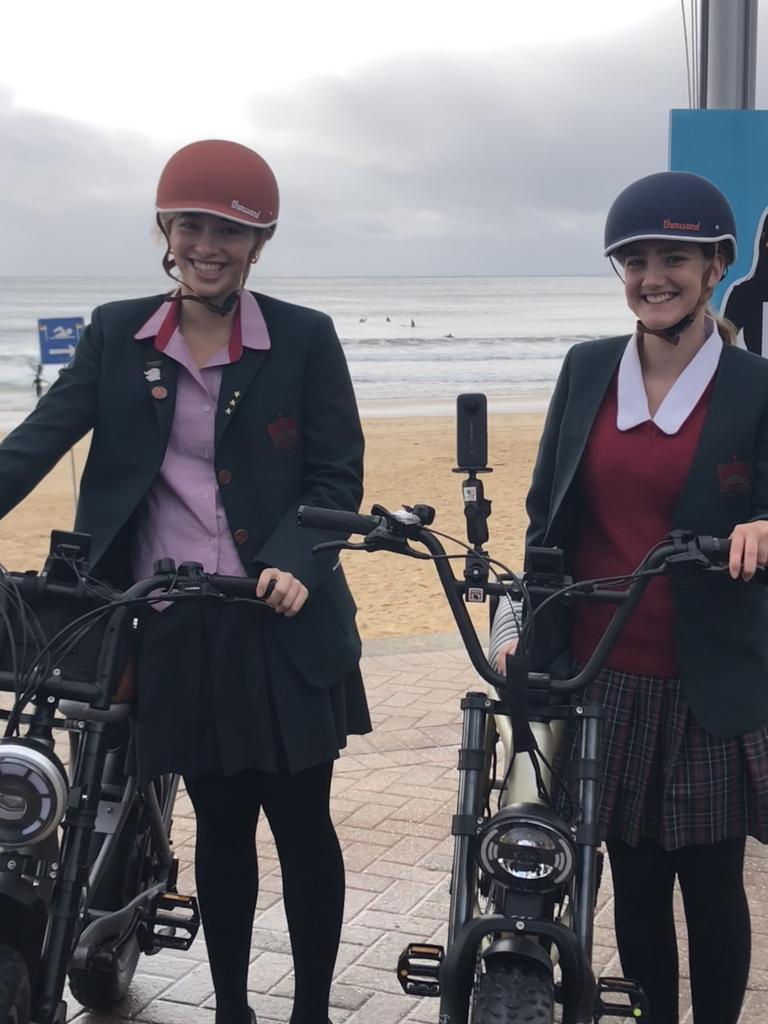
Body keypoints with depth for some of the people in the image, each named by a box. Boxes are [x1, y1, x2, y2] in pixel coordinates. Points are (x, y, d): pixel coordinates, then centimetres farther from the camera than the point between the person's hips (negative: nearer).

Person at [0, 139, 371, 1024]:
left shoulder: (304, 339, -3)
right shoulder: (116, 334, 4)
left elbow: (338, 477, -3)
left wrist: (295, 560, -20)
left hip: (281, 624, -2)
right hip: (175, 629, 2)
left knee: (301, 824, 7)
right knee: (218, 824, 15)